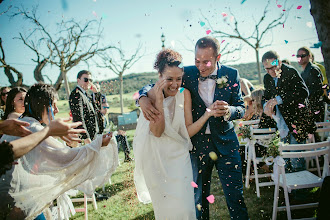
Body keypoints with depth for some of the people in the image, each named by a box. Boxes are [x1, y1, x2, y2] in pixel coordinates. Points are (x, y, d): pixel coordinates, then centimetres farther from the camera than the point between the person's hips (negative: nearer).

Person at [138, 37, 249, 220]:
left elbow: (241, 109, 0)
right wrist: (144, 98, -23)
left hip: (225, 143, 0)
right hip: (197, 143, 1)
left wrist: (228, 111, -24)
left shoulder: (231, 74, -3)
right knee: (198, 197, 13)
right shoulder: (188, 73, -4)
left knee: (235, 197, 4)